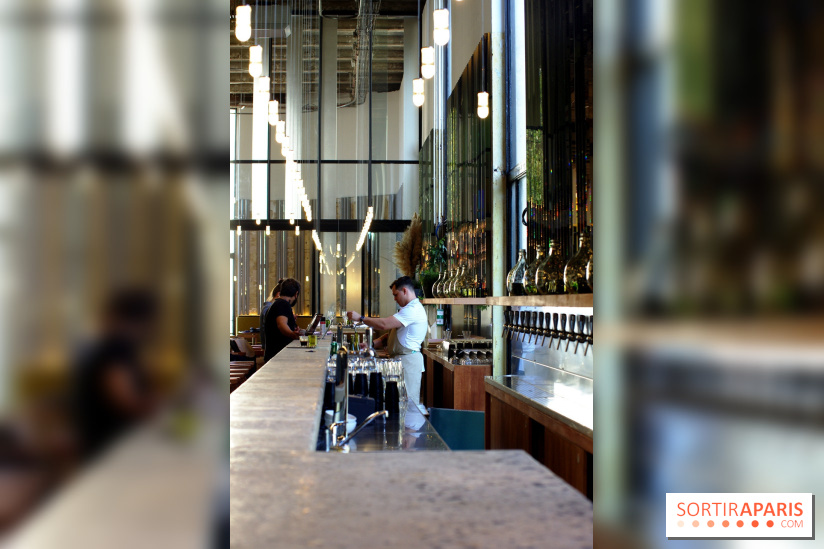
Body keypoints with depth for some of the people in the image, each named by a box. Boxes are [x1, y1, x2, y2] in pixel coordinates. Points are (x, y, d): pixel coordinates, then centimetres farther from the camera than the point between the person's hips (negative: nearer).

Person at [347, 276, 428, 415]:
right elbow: (391, 334, 19)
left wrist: (361, 318, -13)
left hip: (408, 361, -11)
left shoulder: (413, 310, -15)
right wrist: (372, 344, 7)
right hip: (400, 360, 11)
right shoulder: (411, 309, 21)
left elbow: (384, 324, -23)